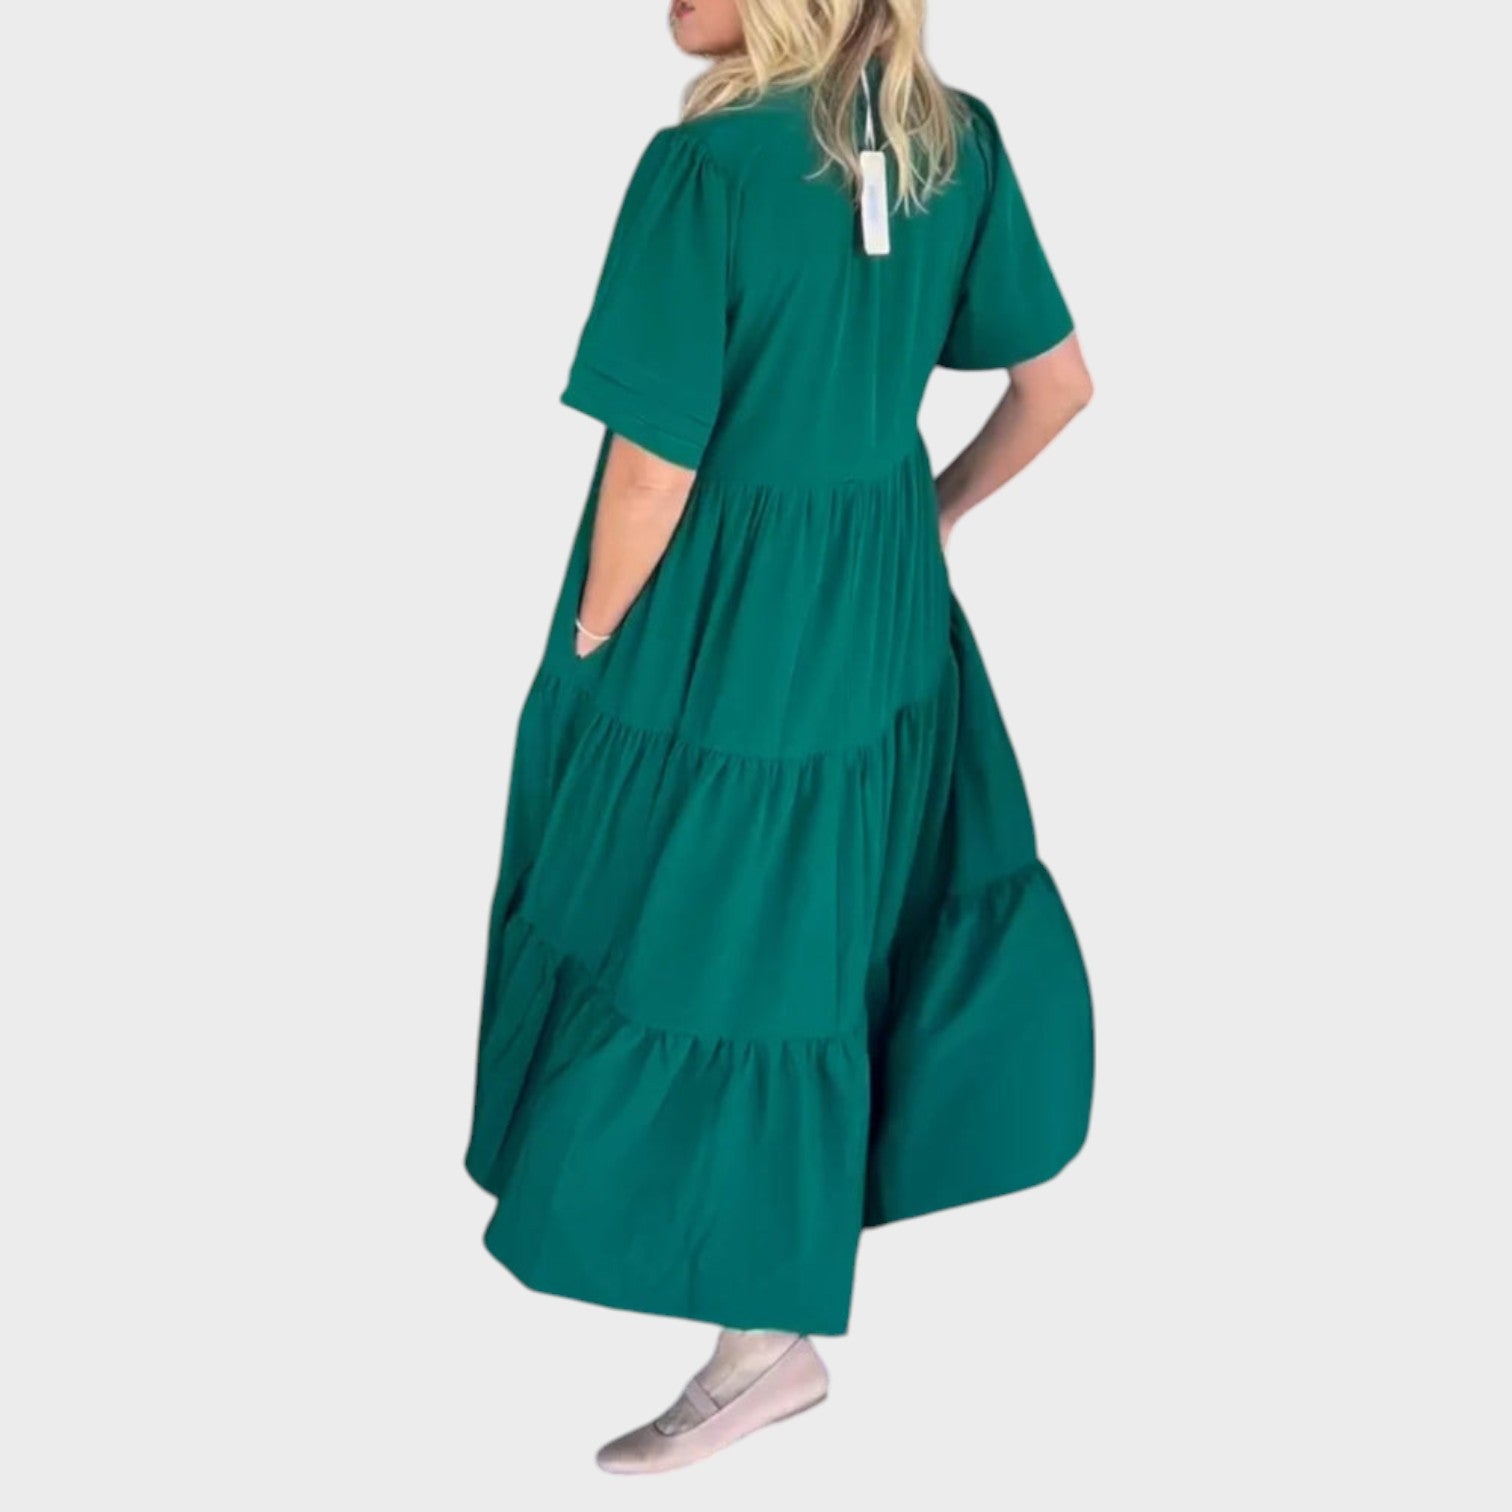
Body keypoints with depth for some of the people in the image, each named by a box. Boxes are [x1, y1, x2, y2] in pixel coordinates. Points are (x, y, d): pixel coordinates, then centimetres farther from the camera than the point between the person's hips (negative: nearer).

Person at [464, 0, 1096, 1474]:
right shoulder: (958, 137, -4)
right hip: (885, 608, 7)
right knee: (848, 892, 28)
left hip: (715, 625, -6)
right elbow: (1059, 380, 4)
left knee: (716, 950, 8)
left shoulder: (705, 164, -23)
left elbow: (653, 473, -22)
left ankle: (768, 1332, 21)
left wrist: (586, 649, -5)